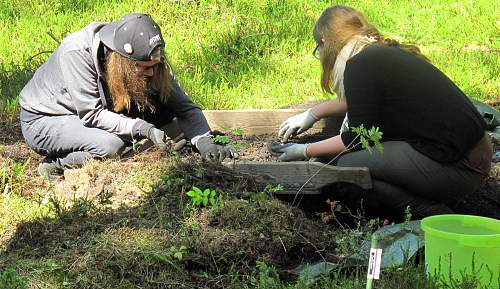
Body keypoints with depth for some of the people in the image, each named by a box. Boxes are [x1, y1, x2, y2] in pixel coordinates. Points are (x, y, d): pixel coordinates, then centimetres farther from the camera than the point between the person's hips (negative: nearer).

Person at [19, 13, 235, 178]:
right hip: (43, 120, -6)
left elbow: (184, 106, -13)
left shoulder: (145, 58, -17)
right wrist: (142, 128, -38)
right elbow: (92, 114, -29)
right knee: (110, 145, -34)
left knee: (164, 108, -14)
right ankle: (54, 165, -8)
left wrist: (204, 143, -29)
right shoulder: (77, 52, -34)